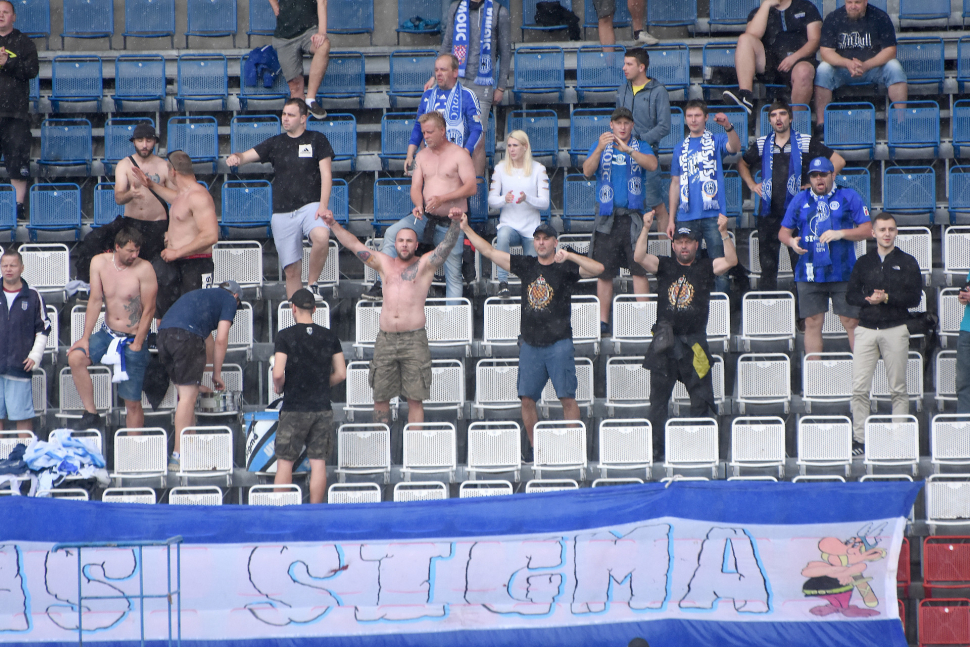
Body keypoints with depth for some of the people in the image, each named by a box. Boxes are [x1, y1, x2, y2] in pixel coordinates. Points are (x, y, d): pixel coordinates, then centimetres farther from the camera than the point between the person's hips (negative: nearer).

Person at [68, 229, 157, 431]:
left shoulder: (144, 269, -16)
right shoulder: (99, 263, -5)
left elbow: (149, 309, -12)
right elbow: (95, 301, -3)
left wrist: (137, 344, -13)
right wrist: (85, 338, -7)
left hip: (133, 339, -4)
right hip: (108, 334, 4)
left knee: (133, 402, -3)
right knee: (75, 357, -21)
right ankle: (91, 414, -10)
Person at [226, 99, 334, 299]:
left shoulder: (317, 140, 6)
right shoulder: (275, 143, 14)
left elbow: (326, 174, 0)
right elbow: (248, 155, 8)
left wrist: (323, 205, -12)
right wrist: (236, 158, -18)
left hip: (310, 205, -3)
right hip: (282, 213, 3)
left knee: (321, 237, -35)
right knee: (292, 270, 0)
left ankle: (312, 284, -15)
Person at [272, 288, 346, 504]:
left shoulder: (285, 336, -8)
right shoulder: (330, 337, 4)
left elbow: (278, 374, -16)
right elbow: (341, 374, 5)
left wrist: (279, 387, 5)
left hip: (294, 408, -3)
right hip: (322, 409, 3)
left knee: (284, 462, 3)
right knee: (318, 462, 4)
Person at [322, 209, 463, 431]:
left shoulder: (424, 265, 6)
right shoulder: (384, 263, 15)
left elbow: (447, 245, -8)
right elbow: (353, 244, 15)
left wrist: (454, 223, -26)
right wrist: (333, 224, 6)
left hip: (414, 340, -4)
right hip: (385, 339, 4)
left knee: (415, 399, -5)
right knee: (380, 397, 4)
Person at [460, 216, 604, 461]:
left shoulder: (566, 268, -2)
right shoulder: (526, 265, 10)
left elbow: (598, 268, -16)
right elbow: (489, 252, 15)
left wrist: (569, 256, -24)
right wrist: (466, 229, 12)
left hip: (559, 344, -4)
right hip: (530, 345, 4)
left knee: (567, 397, -8)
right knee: (527, 398, 2)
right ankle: (533, 447, 12)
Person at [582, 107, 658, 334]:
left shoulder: (641, 147, 9)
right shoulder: (600, 146, 12)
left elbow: (652, 164, -12)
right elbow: (587, 171, -4)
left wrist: (627, 150, -27)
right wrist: (600, 149, -23)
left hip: (634, 215, -1)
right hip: (607, 217, 1)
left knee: (640, 269, -7)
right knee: (604, 271, 1)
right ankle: (602, 321, 4)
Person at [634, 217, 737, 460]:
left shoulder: (705, 267, 6)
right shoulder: (664, 266, 8)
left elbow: (731, 261, -9)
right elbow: (639, 258, -6)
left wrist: (723, 232, -21)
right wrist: (646, 229, -17)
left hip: (694, 344, -1)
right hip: (664, 344, 1)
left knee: (701, 399, -1)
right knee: (658, 399, 3)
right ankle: (656, 448, 7)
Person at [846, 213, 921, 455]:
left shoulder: (907, 263, 5)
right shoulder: (863, 263, 13)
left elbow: (914, 298, -2)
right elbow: (850, 294, 9)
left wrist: (887, 298, -14)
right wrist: (868, 300, -11)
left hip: (895, 329, -2)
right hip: (866, 329, 2)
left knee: (898, 388, 1)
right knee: (859, 388, -5)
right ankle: (860, 439, -1)